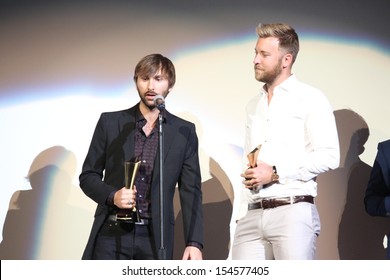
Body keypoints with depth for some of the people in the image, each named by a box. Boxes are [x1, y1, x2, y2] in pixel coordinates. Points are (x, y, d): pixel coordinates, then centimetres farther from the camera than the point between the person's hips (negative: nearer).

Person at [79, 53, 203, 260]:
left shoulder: (184, 132, 6)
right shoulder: (110, 122, 6)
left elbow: (191, 192, 4)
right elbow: (88, 176, 10)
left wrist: (194, 242, -5)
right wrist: (111, 196, -11)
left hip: (155, 238, 0)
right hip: (111, 234, 0)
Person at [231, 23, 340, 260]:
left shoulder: (309, 98, 2)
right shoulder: (254, 106, 21)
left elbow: (329, 156, -9)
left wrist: (275, 173, -11)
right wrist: (242, 215, 13)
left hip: (293, 211, -6)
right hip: (252, 215, 6)